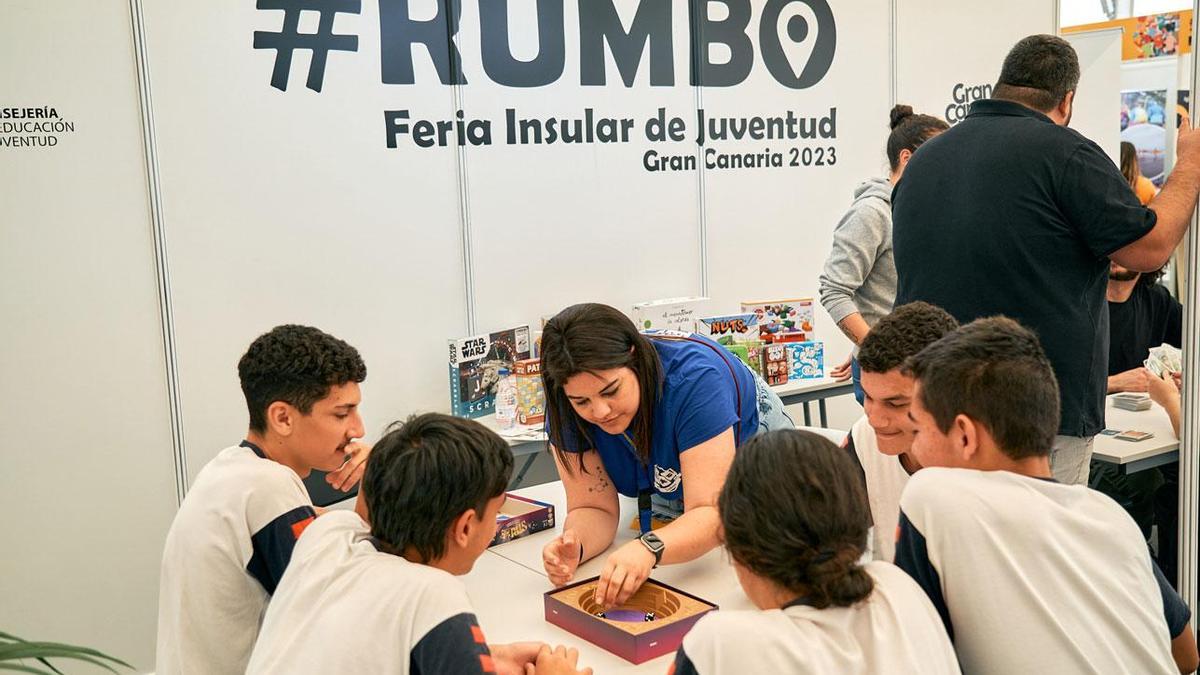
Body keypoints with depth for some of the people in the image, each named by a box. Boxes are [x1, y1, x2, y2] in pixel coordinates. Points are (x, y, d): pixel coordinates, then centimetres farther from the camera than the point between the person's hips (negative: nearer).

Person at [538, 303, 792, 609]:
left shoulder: (694, 378, -40)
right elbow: (594, 508, -22)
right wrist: (573, 546, -45)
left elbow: (712, 514, -45)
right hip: (667, 495, 3)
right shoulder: (567, 407, -27)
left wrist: (648, 549, -64)